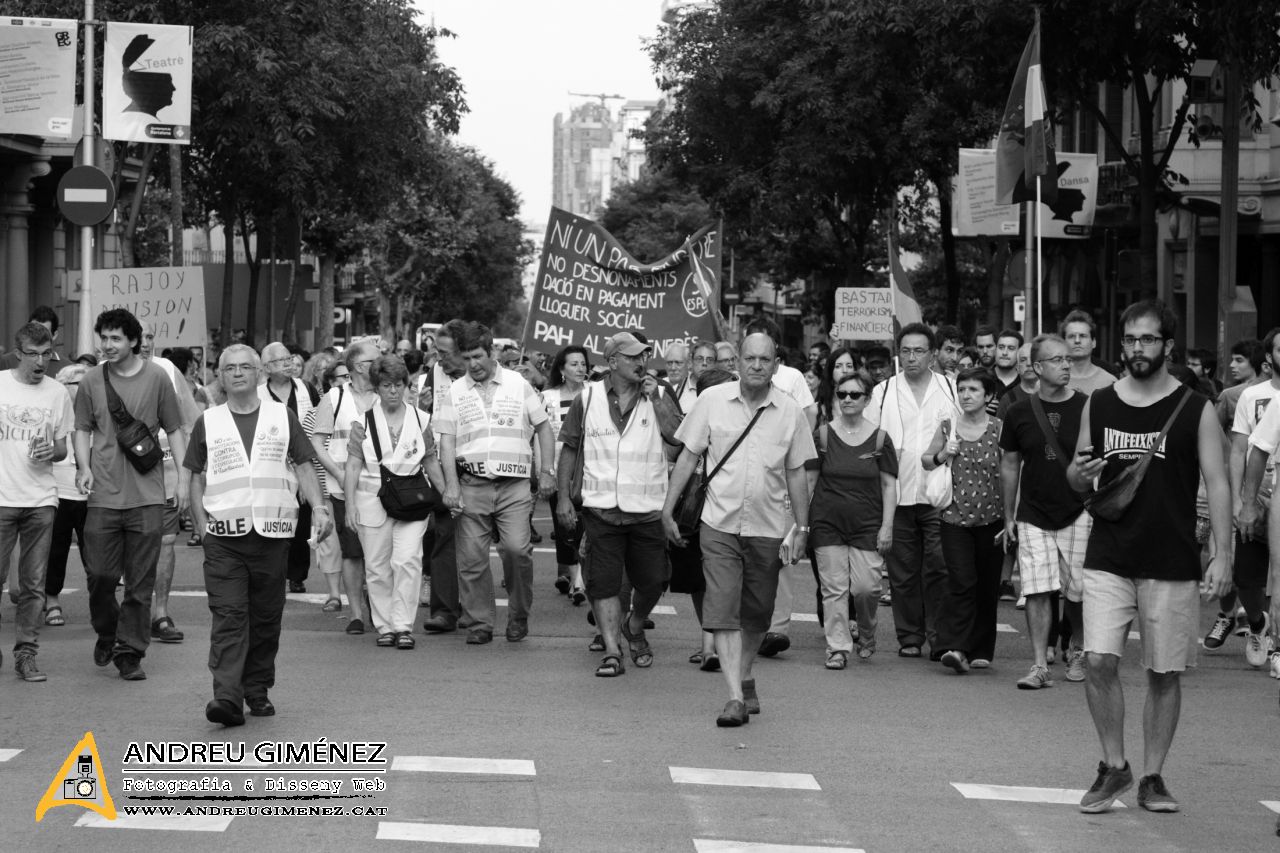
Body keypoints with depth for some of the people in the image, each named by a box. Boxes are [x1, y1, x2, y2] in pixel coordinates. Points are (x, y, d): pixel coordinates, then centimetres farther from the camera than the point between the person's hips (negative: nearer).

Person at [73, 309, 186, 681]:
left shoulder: (156, 378, 1)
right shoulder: (92, 381, 4)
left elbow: (175, 431, 7)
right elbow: (83, 430, 13)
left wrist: (184, 479, 2)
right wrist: (83, 466, -4)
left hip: (147, 495, -1)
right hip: (104, 494, 1)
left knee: (141, 581, 1)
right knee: (101, 574, 0)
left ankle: (130, 651, 9)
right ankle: (106, 633, 27)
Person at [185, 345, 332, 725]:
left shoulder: (282, 416, 10)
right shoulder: (208, 423, 9)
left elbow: (303, 466, 10)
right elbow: (195, 477, 12)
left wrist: (319, 507, -3)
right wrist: (202, 522, 2)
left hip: (273, 534, 1)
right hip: (224, 537, -1)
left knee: (266, 618, 7)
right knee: (228, 616, -11)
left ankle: (258, 691, 19)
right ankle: (227, 697, -18)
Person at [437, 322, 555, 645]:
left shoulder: (518, 384, 7)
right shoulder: (455, 392, 9)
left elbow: (543, 427, 13)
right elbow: (447, 441, 5)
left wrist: (546, 471, 5)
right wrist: (451, 483, -6)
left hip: (513, 485, -1)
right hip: (471, 485, 2)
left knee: (517, 548, -16)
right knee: (471, 558, 0)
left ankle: (518, 616, 4)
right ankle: (479, 624, 11)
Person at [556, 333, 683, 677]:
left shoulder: (660, 398, 4)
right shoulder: (587, 399, 4)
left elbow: (679, 443, -9)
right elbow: (569, 448, 10)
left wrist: (657, 402, -14)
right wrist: (563, 497, 6)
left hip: (648, 508, 1)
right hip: (601, 507, -1)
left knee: (651, 581, 5)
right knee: (604, 581, -6)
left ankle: (634, 628, 34)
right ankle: (612, 652, 0)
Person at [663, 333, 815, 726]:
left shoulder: (790, 412, 1)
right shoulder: (712, 400, -1)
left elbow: (796, 473, 9)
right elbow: (687, 457, 5)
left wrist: (802, 528, 7)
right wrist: (667, 510, 2)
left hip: (768, 529, 2)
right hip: (719, 524, -1)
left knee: (756, 614, 10)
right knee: (723, 610, -11)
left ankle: (744, 678, 33)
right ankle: (736, 697, -14)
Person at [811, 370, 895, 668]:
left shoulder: (880, 439, 2)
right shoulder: (822, 435, 2)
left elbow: (889, 486, 5)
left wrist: (887, 526, -1)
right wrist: (803, 520, 5)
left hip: (866, 525, 0)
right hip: (827, 523, 1)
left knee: (866, 587, -7)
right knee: (834, 588, -4)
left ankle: (867, 636, 21)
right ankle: (838, 647, 2)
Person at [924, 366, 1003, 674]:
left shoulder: (999, 429, -2)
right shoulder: (947, 428, 3)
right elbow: (925, 461, 16)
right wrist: (943, 455, -7)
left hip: (991, 519, 0)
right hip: (956, 518, 0)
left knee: (987, 587, 6)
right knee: (961, 583, -12)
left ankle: (980, 651, 18)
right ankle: (955, 647, -16)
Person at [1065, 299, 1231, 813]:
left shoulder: (1195, 409, -1)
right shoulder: (1098, 405, 7)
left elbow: (1217, 483, -1)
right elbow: (1077, 477, 17)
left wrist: (1222, 554, -9)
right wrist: (1079, 474, -8)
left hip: (1172, 563, -2)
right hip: (1108, 558, 2)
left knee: (1164, 673, 4)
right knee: (1100, 661, -10)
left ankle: (1152, 778, 16)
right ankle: (1113, 767, 7)